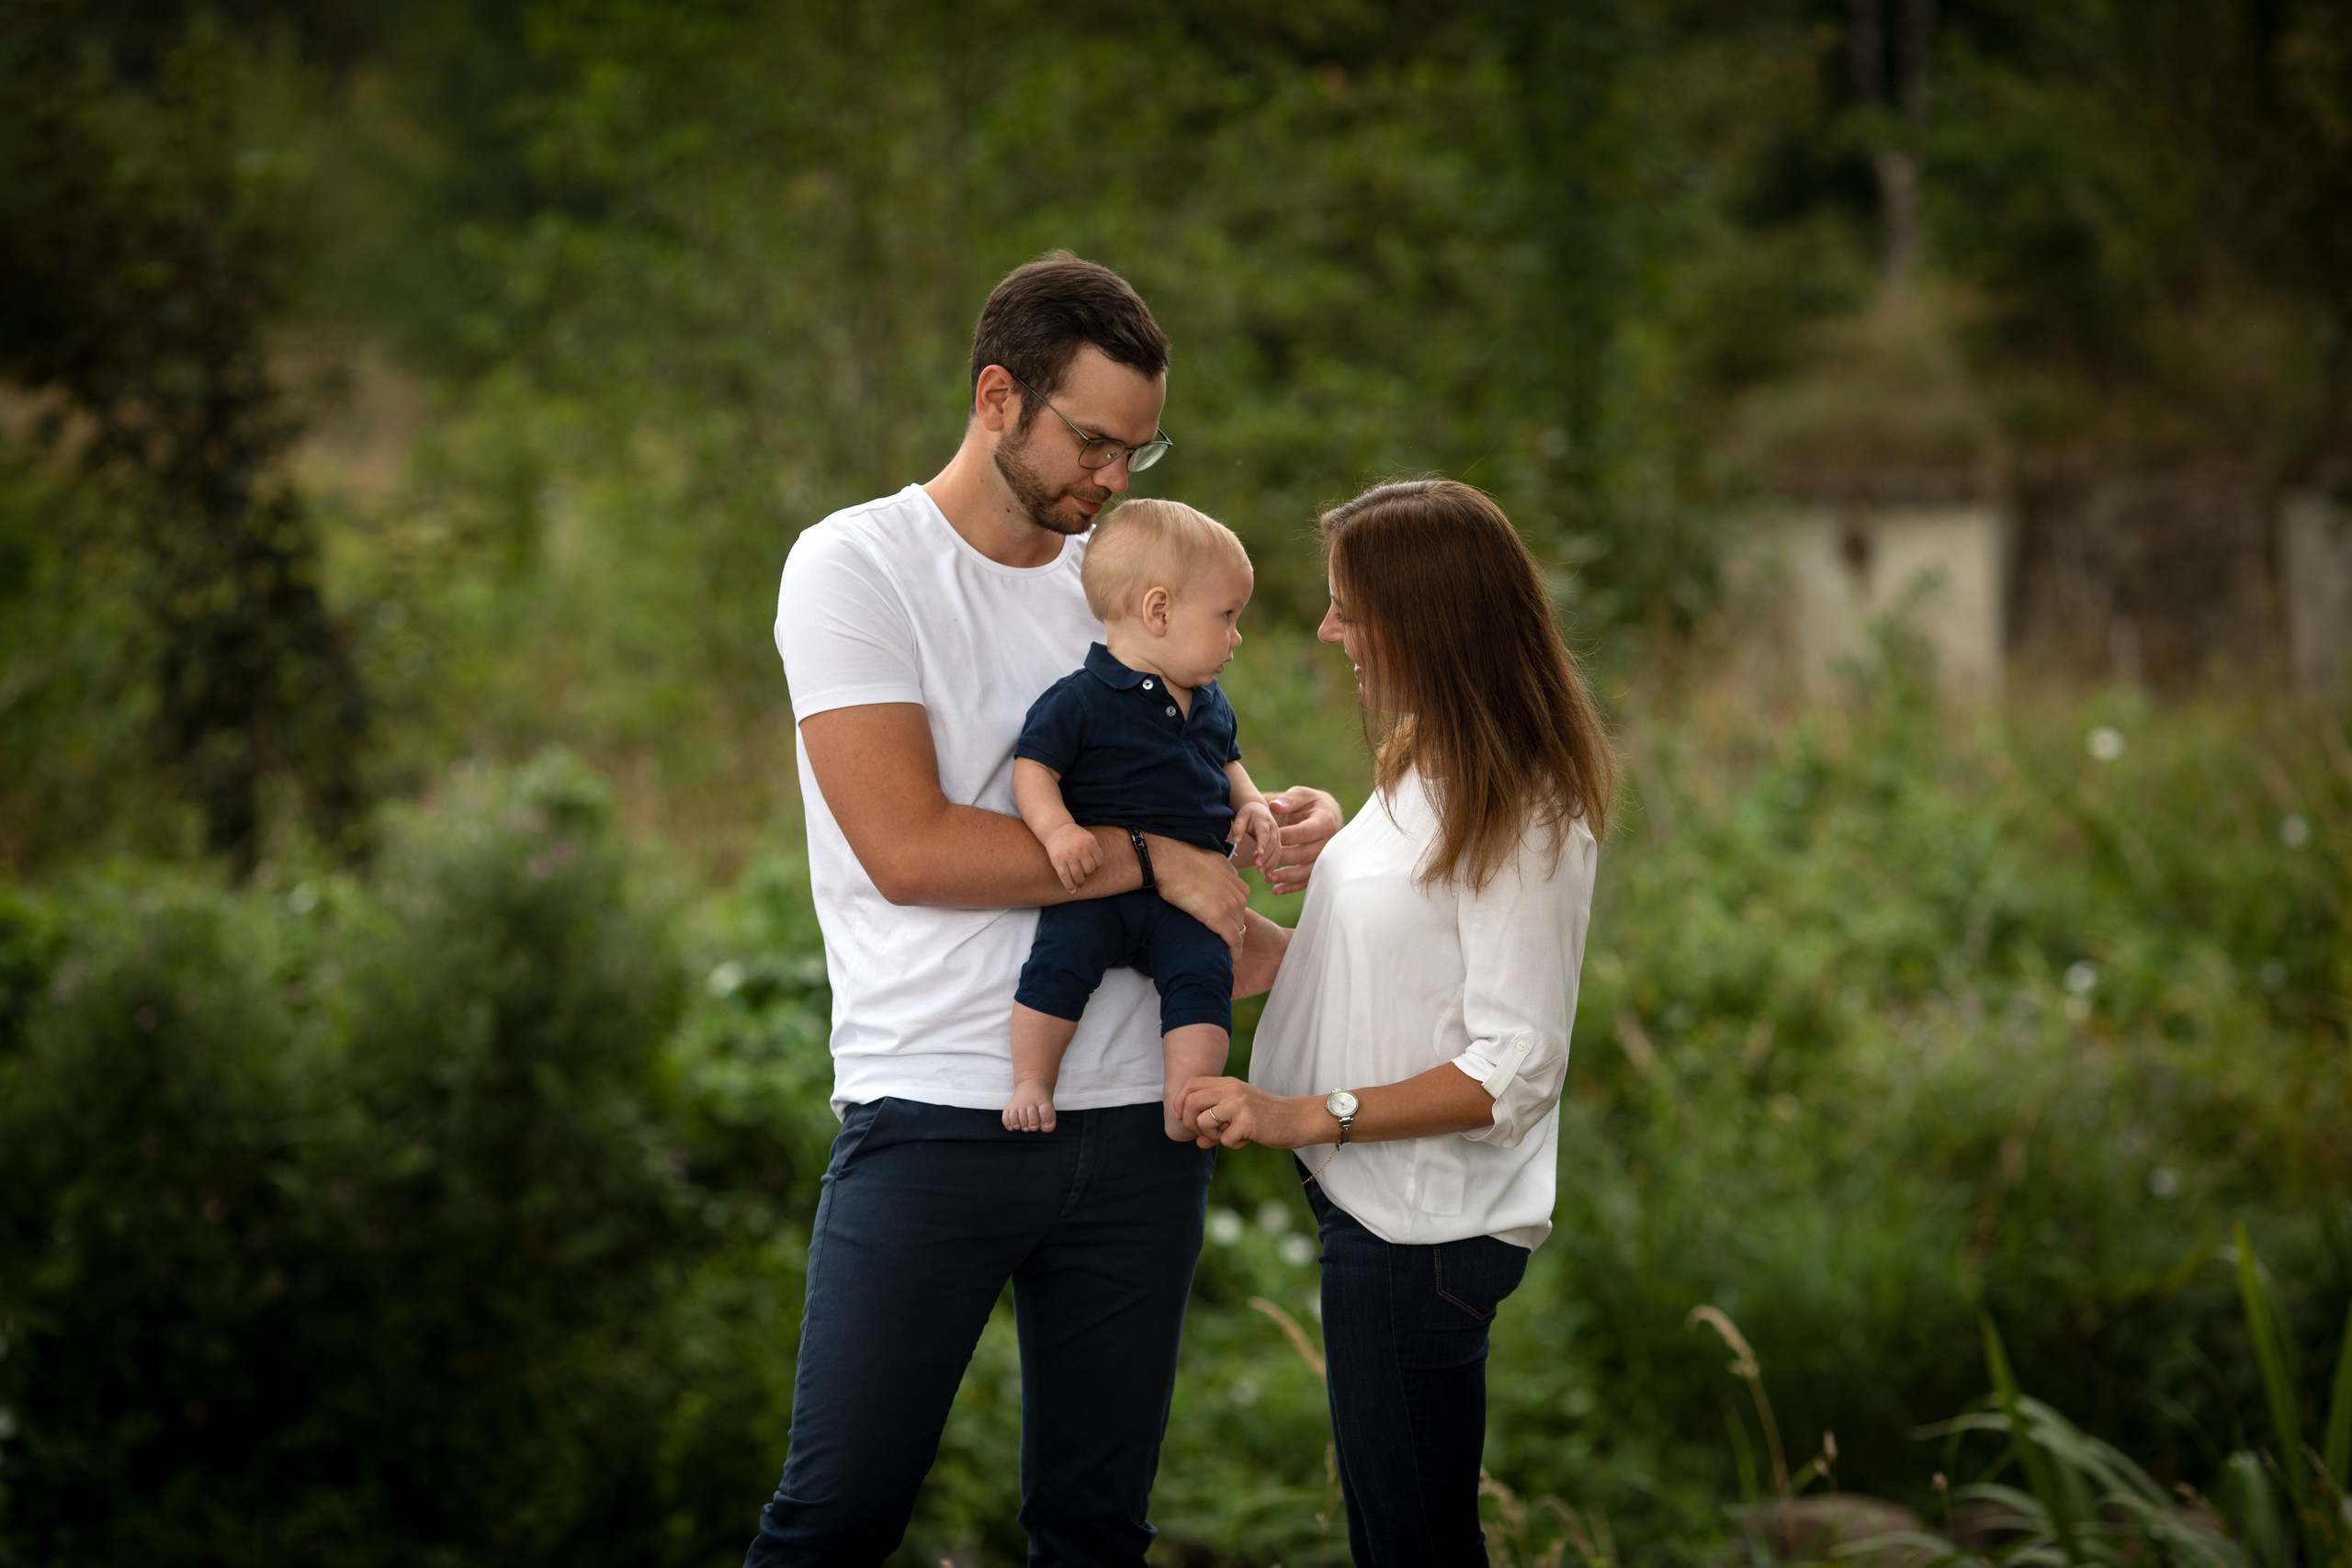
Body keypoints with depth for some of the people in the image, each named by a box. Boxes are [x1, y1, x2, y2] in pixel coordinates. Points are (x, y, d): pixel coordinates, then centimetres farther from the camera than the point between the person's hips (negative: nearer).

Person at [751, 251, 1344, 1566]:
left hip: (1137, 1114, 5)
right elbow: (906, 847, -15)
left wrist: (1274, 815, 1)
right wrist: (1155, 858, -13)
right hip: (938, 1114, -5)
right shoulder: (853, 568, -5)